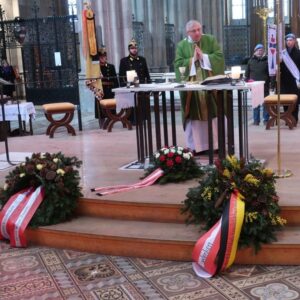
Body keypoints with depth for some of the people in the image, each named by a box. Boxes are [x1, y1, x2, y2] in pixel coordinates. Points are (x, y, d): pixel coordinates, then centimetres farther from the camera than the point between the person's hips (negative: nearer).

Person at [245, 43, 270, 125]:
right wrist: (248, 81, 1)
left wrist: (270, 82, -5)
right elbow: (247, 73, 11)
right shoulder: (251, 61, 8)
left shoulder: (266, 60, 2)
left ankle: (266, 119, 11)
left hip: (265, 85, -1)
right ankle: (256, 120, 11)